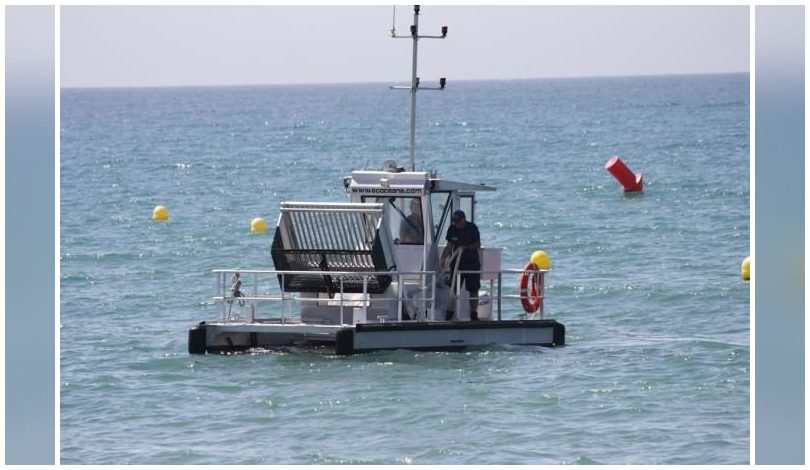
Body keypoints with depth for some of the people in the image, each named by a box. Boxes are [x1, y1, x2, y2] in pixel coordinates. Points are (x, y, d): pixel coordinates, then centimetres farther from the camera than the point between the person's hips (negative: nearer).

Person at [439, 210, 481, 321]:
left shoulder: (472, 228, -7)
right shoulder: (452, 229, 1)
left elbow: (478, 244, -6)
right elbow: (449, 247, 5)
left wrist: (466, 247, -22)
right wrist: (443, 259, -9)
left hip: (472, 263, -2)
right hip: (456, 263, 2)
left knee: (473, 289, 2)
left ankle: (473, 314, 10)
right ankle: (449, 314, 4)